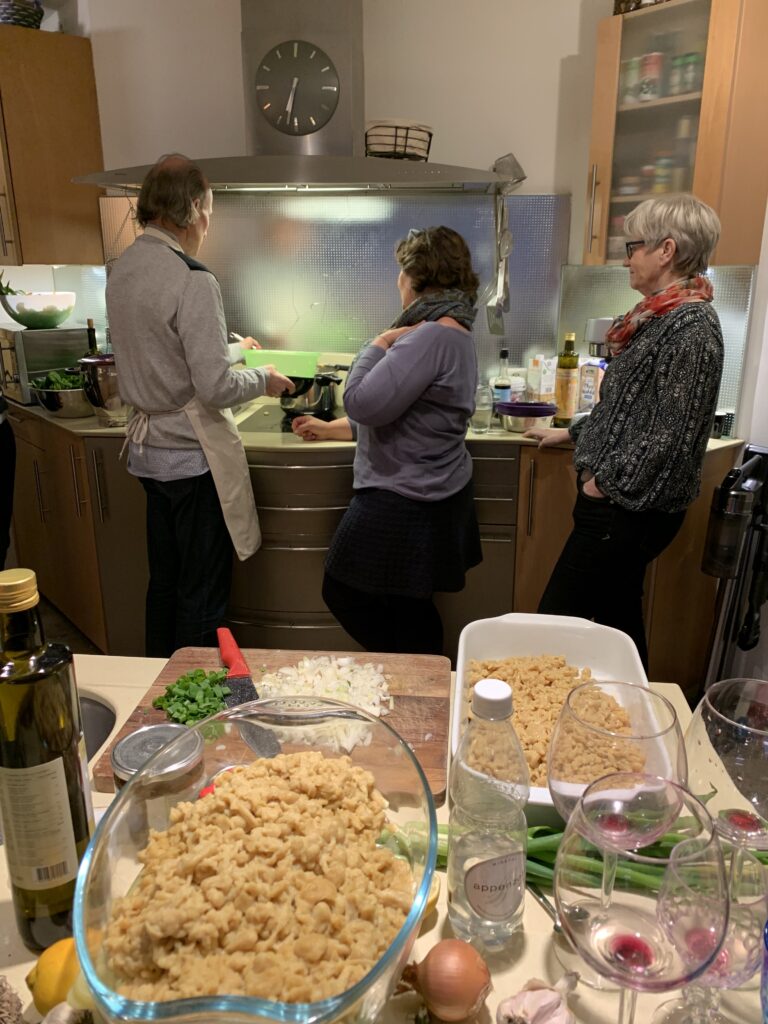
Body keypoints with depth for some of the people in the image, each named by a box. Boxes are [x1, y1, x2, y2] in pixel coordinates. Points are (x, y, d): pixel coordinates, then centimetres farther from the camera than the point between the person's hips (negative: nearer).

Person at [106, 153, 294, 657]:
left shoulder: (123, 269, 7)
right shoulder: (192, 280, -19)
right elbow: (216, 389, -22)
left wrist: (231, 348, 27)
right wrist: (263, 379, -3)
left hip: (149, 448, 9)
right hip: (192, 455, -9)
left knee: (165, 579, 20)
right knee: (204, 595, 5)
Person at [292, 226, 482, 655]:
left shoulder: (432, 337, -21)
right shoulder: (454, 334, 14)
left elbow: (364, 404, -26)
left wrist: (379, 344, -10)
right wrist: (328, 429, 22)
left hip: (403, 504, -10)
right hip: (431, 495, 10)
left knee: (344, 592, 6)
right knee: (410, 608, 18)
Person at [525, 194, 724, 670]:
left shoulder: (690, 327, -18)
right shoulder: (659, 315, 12)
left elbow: (671, 432, -22)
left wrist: (607, 482, -15)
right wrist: (570, 432, 25)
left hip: (628, 508, -10)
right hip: (623, 502, 10)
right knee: (619, 617, 18)